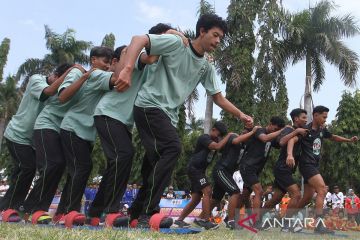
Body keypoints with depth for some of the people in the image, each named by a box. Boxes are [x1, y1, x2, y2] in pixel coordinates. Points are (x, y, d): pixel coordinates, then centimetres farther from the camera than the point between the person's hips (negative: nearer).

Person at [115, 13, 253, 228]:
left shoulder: (207, 67, 13)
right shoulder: (176, 43, -7)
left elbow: (218, 97, 18)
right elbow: (138, 40, -14)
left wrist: (240, 115, 8)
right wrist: (128, 69, -30)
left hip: (169, 115, 8)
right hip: (150, 105, -8)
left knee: (156, 164, 6)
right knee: (173, 147, -26)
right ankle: (148, 212, -22)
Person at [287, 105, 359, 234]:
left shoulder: (322, 130, 10)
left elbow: (333, 137, 29)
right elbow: (292, 139, -29)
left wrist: (349, 140, 17)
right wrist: (290, 154, -47)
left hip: (314, 165, 9)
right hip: (306, 164, -9)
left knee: (308, 197, 12)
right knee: (322, 189, -22)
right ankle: (318, 225, -23)